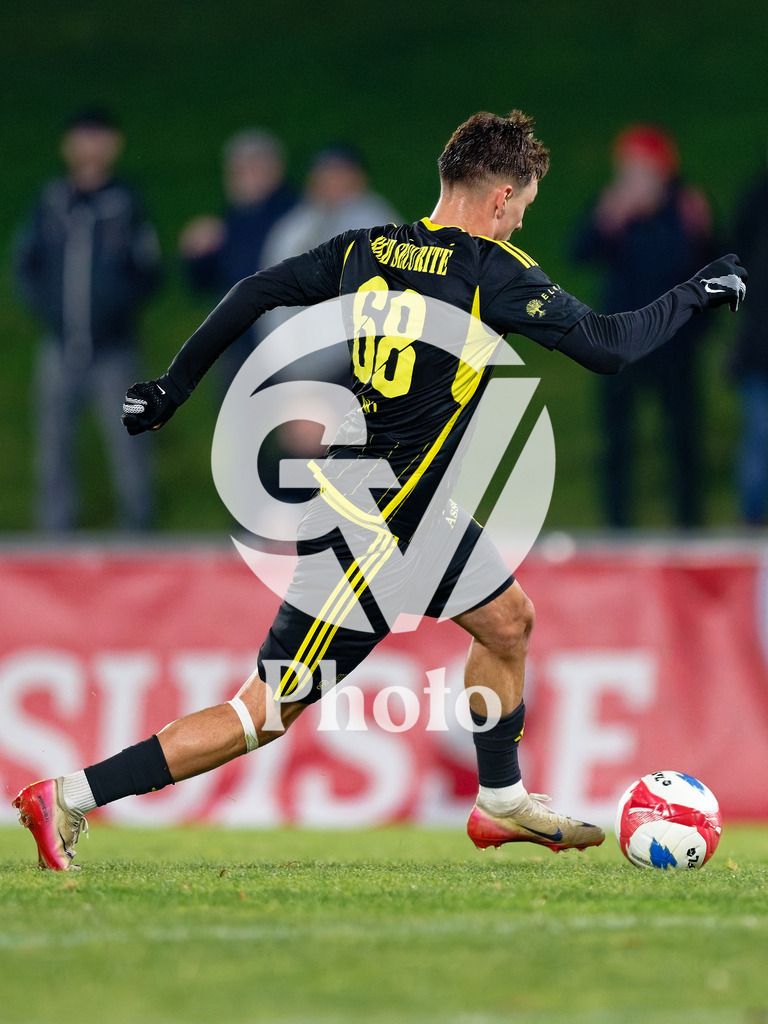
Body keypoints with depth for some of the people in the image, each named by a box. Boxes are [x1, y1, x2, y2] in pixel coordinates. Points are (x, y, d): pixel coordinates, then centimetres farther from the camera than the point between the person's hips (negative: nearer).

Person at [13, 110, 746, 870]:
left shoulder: (367, 250, 5)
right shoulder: (491, 272, -16)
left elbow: (254, 292, 8)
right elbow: (607, 346, -15)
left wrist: (173, 386, 18)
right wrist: (695, 295, 0)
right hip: (371, 523, -9)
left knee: (508, 622, 24)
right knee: (267, 713, -5)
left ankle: (502, 805, 40)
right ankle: (68, 799, -6)